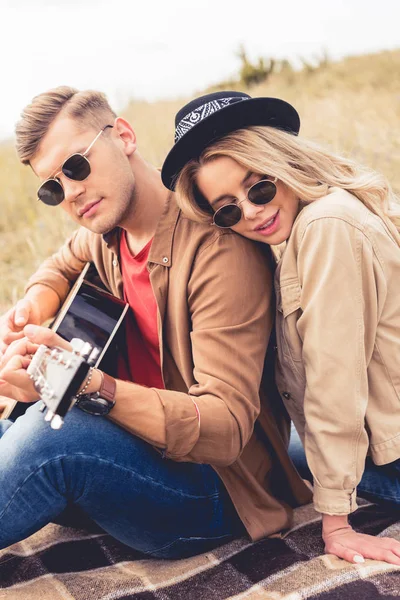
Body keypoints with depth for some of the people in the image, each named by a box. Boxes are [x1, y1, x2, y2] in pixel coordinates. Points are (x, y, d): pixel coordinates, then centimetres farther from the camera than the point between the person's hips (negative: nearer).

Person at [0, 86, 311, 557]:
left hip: (217, 491, -7)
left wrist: (88, 384, -41)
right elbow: (62, 266, 27)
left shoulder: (217, 248, -22)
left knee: (49, 430, -30)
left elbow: (226, 428, -27)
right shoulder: (105, 229, 1)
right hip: (141, 444, 7)